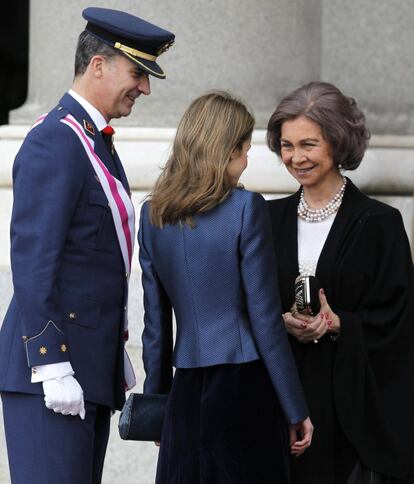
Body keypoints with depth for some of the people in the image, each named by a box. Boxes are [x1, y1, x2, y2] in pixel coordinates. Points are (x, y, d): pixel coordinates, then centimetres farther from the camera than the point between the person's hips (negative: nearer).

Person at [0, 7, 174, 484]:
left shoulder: (96, 142, 18)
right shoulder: (54, 142, -13)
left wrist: (116, 353, 22)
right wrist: (52, 367, -22)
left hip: (91, 367, 10)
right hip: (52, 362, -10)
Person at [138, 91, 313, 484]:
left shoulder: (152, 214, 6)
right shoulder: (246, 208, -8)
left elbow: (155, 322, 10)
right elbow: (264, 318, -8)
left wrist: (156, 394, 19)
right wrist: (295, 410, -3)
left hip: (187, 391, 5)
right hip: (245, 385, -5)